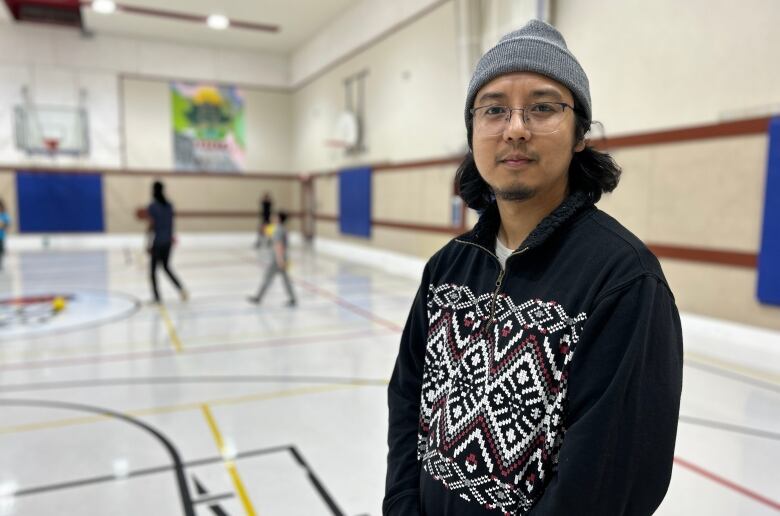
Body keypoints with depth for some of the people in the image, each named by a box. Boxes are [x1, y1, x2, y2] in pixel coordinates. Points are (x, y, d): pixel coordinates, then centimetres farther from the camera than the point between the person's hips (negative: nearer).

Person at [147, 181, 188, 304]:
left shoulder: (152, 207, -12)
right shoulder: (169, 205, 4)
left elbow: (151, 226, -12)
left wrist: (148, 244, -7)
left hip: (157, 242, -5)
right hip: (168, 241, 5)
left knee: (153, 270, 8)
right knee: (166, 267, 20)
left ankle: (157, 297, 8)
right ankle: (181, 288, 3)